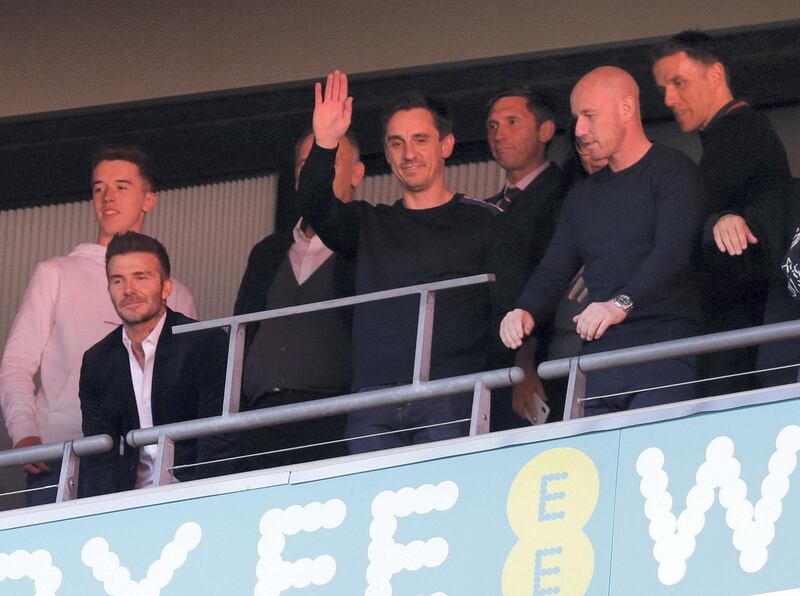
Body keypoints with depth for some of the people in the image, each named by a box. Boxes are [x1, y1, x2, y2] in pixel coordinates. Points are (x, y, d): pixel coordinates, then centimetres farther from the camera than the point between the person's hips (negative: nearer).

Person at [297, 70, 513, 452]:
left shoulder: (484, 223, 11)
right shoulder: (370, 225, 22)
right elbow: (315, 209, 2)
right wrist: (324, 146, -14)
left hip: (449, 403, -3)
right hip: (374, 405, 3)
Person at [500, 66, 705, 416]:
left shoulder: (671, 171, 1)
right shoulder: (583, 197, 24)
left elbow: (673, 252, -15)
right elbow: (553, 271, 19)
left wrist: (622, 303, -29)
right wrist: (526, 312, -4)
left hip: (664, 351, -6)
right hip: (599, 354, 6)